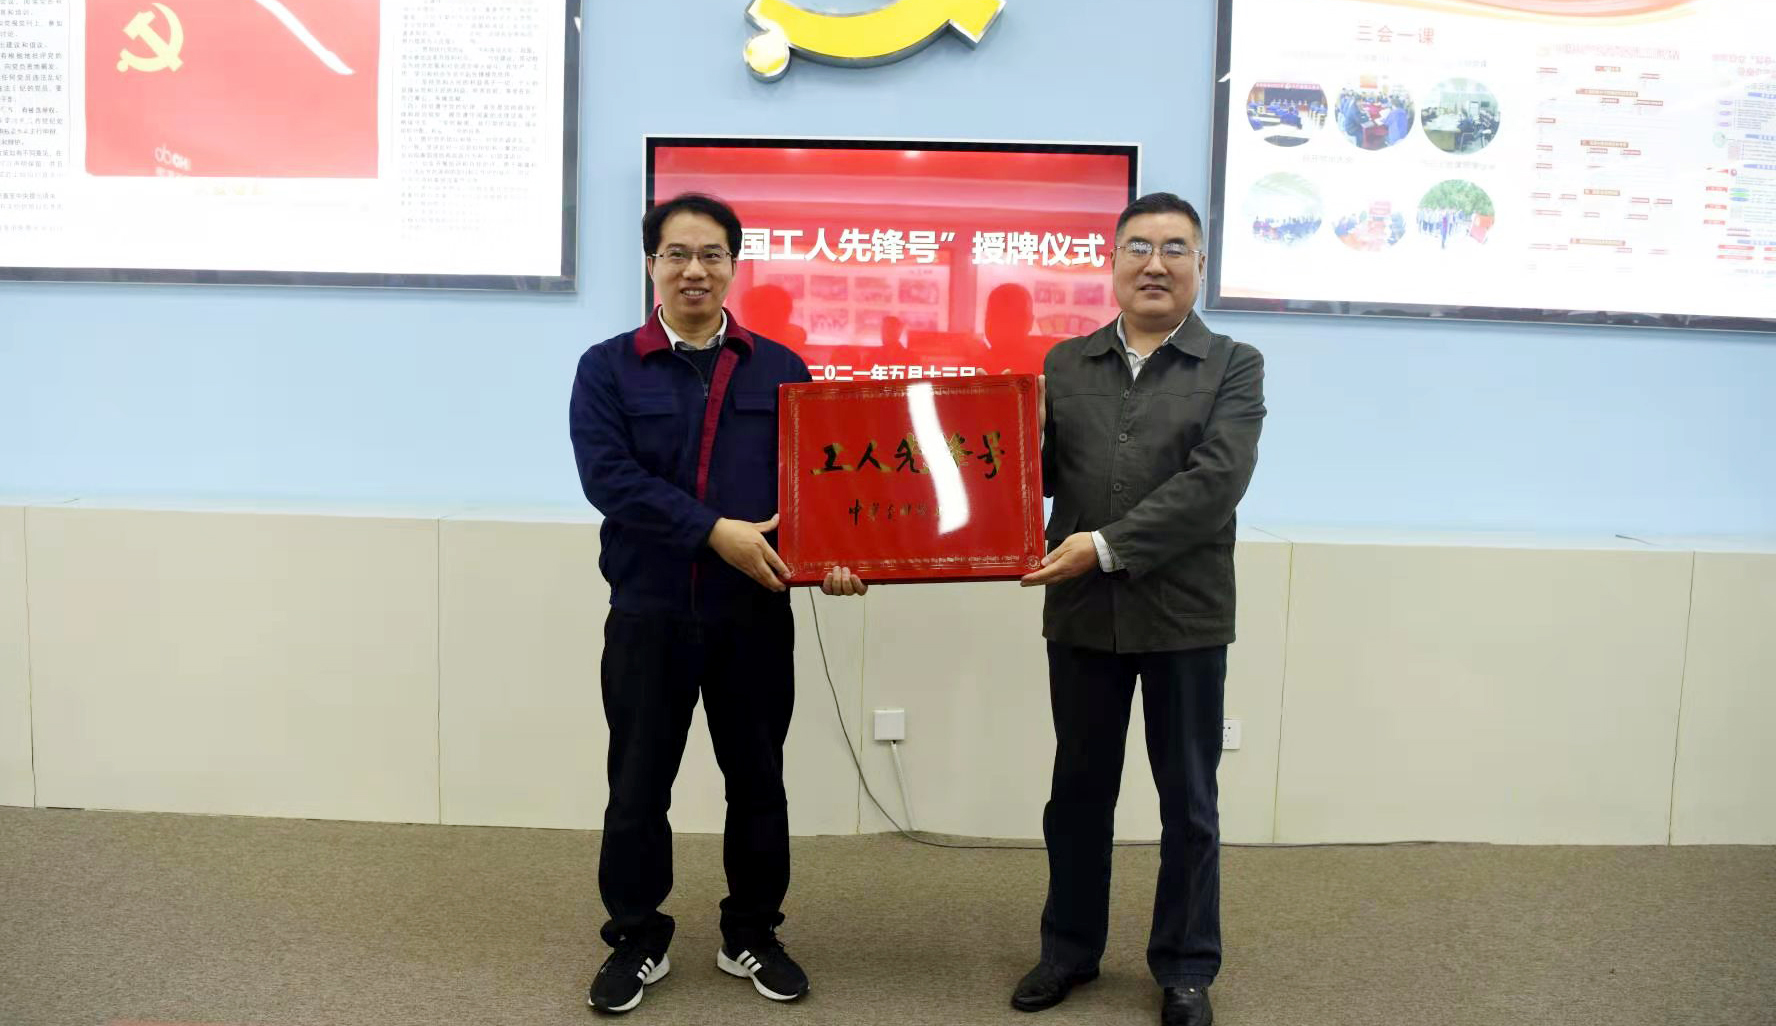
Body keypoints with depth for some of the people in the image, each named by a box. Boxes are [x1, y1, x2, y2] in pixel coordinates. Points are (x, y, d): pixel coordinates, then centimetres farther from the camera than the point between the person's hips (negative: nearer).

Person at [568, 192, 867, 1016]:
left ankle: (751, 935, 30)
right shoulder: (607, 368, 1)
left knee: (757, 778, 12)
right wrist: (715, 531, -20)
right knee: (638, 784, 9)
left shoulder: (781, 370, 7)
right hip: (648, 612, -1)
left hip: (755, 612, 2)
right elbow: (608, 475, -12)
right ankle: (636, 940, 28)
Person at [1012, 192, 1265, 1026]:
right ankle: (1070, 947, 32)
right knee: (1078, 790, 15)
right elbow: (1035, 468, 2)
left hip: (1185, 615, -2)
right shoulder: (1064, 364, 8)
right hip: (1082, 613, 2)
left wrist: (1108, 544, -22)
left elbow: (1214, 481, -15)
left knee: (1188, 801, 11)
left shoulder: (1235, 368, -1)